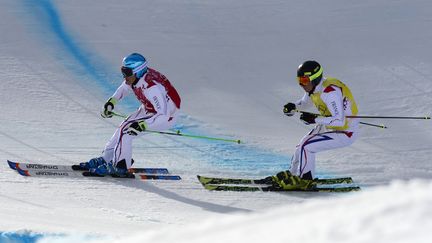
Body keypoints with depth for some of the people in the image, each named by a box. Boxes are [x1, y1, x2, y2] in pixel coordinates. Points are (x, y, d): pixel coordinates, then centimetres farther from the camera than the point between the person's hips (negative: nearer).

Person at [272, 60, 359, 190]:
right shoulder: (313, 87, -5)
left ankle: (305, 180, 3)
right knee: (303, 144, 16)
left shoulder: (330, 92, -32)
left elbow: (339, 121, -37)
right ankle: (293, 174, 37)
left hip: (345, 132, -9)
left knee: (306, 147, -15)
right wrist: (293, 107, -6)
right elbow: (304, 102, 16)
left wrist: (315, 119, -36)